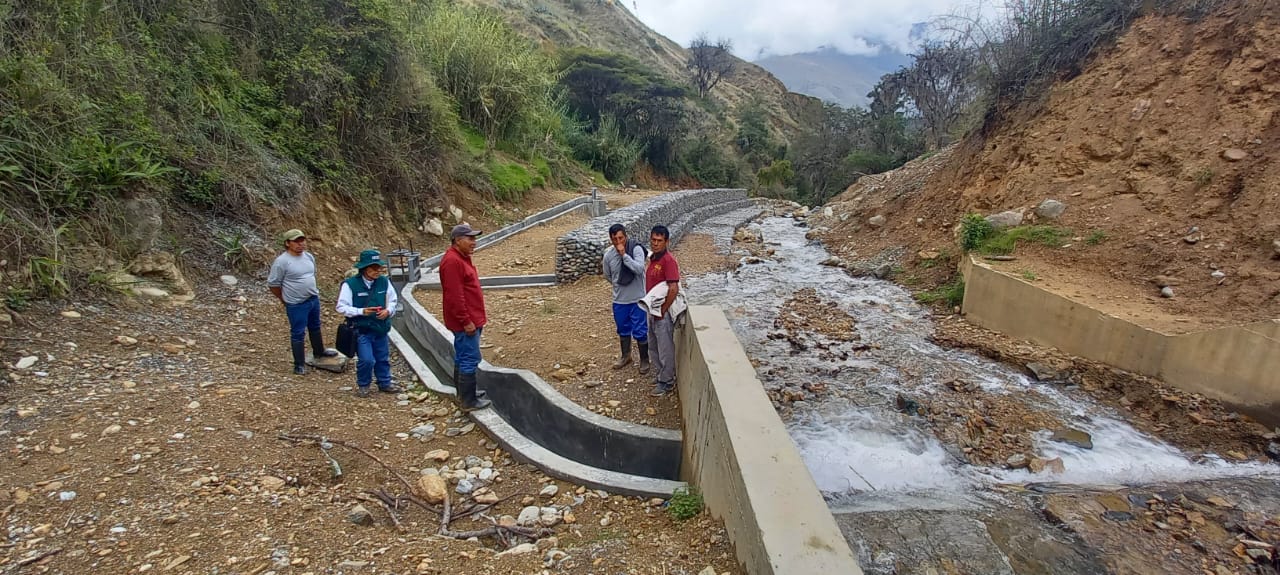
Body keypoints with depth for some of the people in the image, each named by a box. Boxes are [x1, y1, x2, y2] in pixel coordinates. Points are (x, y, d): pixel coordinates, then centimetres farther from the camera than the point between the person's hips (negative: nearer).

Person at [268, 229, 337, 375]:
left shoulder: (309, 256, 2)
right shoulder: (282, 261, -18)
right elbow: (273, 284, -12)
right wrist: (285, 300, -3)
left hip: (314, 299, 7)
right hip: (296, 305, -7)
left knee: (315, 327, 24)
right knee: (298, 333, 4)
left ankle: (319, 351, 44)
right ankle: (299, 364, 14)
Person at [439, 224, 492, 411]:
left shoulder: (461, 258, 14)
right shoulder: (452, 261, -20)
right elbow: (454, 296, -24)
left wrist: (475, 318, 22)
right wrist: (466, 321, -22)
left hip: (470, 319, 11)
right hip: (465, 322, -11)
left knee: (462, 357, 18)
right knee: (470, 360, -6)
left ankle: (463, 392, 29)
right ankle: (469, 401, 1)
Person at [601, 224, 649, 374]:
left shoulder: (636, 249, -16)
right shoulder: (608, 255, -5)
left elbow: (639, 269, -30)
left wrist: (624, 255, -30)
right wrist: (619, 286, 10)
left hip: (637, 299, -4)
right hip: (619, 300, 4)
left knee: (640, 332, 3)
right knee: (623, 330, 19)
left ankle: (644, 360, 22)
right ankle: (625, 356, 39)